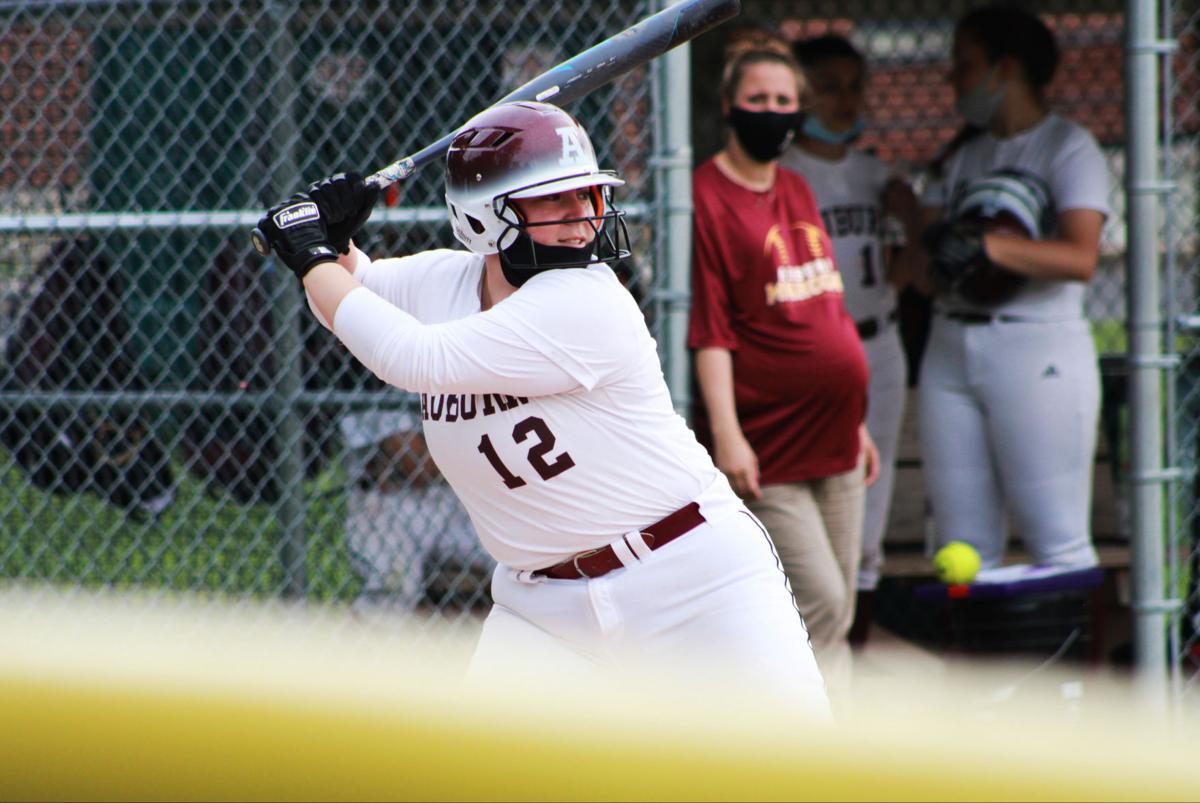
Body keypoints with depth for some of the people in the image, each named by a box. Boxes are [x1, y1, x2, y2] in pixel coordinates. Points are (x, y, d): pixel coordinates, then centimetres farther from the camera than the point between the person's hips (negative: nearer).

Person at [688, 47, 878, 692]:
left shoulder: (798, 191, 16)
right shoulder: (708, 196, -9)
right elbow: (708, 329, -15)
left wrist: (854, 421, 22)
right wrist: (725, 433, -21)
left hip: (832, 445, 8)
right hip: (766, 450, -8)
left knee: (836, 615, 8)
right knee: (818, 602, -13)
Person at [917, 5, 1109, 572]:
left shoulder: (1069, 148, -2)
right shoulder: (966, 155, 19)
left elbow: (1080, 258, -17)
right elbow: (917, 267, 11)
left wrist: (989, 245, -27)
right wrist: (934, 249, -12)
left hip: (1037, 349, -7)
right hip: (951, 349, 7)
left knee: (1057, 542, -9)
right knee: (963, 547, 6)